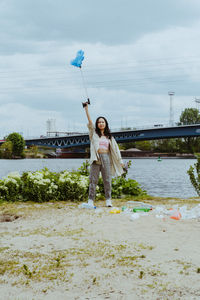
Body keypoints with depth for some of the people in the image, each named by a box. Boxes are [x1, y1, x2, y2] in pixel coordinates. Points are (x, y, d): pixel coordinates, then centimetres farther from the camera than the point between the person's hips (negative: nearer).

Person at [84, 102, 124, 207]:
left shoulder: (109, 136, 16)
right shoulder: (94, 133, 9)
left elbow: (115, 148, 16)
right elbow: (90, 121, -3)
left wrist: (120, 160, 11)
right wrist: (86, 109, -14)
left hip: (106, 158, 2)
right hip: (96, 158, -2)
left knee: (107, 180, 2)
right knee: (93, 180, -3)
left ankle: (108, 200, 10)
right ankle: (91, 200, 0)